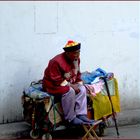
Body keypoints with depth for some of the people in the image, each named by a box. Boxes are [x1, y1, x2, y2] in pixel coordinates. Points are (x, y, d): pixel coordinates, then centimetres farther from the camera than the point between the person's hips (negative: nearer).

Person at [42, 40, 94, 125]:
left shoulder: (76, 59, -1)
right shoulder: (57, 62, -26)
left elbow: (77, 74, 13)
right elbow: (56, 80, -27)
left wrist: (79, 84, -5)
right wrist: (70, 85, -26)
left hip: (68, 84, 8)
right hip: (52, 84, -8)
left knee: (82, 89, -13)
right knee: (69, 91, -32)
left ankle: (81, 115, -13)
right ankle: (70, 118, -20)